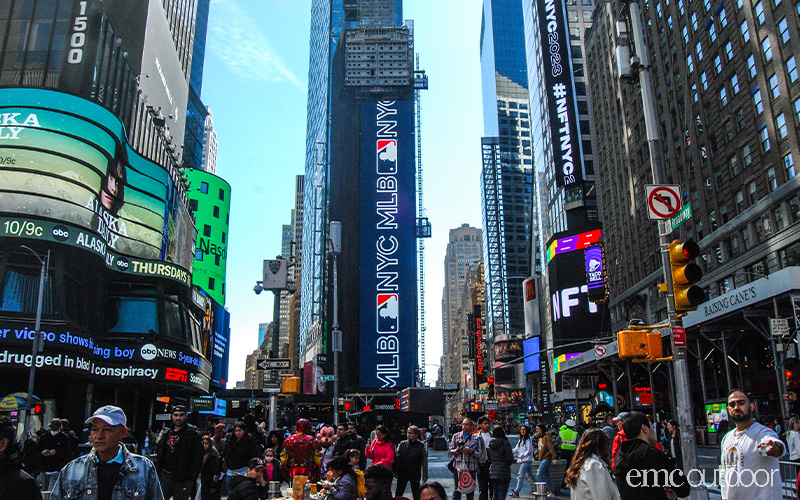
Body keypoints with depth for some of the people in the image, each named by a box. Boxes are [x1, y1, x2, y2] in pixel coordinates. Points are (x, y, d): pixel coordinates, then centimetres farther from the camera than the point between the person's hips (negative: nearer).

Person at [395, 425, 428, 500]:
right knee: (398, 493, 7)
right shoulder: (402, 444, 2)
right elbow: (396, 458, 6)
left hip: (415, 474, -2)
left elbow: (424, 461, -1)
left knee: (416, 494, 9)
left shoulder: (421, 446, -4)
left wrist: (425, 475, -2)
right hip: (402, 473, 2)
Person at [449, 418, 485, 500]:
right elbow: (450, 451, 6)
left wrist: (471, 452, -15)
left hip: (471, 468, 0)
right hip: (458, 467, 0)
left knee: (470, 492, 6)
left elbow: (480, 454, 3)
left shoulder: (476, 438, 4)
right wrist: (457, 450, -13)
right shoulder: (456, 436, 6)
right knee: (457, 491, 2)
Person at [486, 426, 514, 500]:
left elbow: (488, 459, 10)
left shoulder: (489, 444, 6)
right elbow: (510, 459, -9)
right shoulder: (505, 443, -10)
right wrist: (506, 464, 9)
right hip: (504, 472, -5)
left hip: (492, 472, 5)